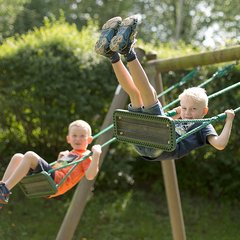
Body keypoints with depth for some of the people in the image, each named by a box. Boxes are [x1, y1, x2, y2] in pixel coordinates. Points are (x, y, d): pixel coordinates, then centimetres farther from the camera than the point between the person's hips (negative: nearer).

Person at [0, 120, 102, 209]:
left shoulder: (86, 156, 7)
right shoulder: (69, 154, 33)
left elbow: (90, 176, -13)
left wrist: (96, 155, -17)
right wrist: (59, 159, 34)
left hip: (56, 181, -9)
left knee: (30, 156, -25)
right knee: (18, 157, 3)